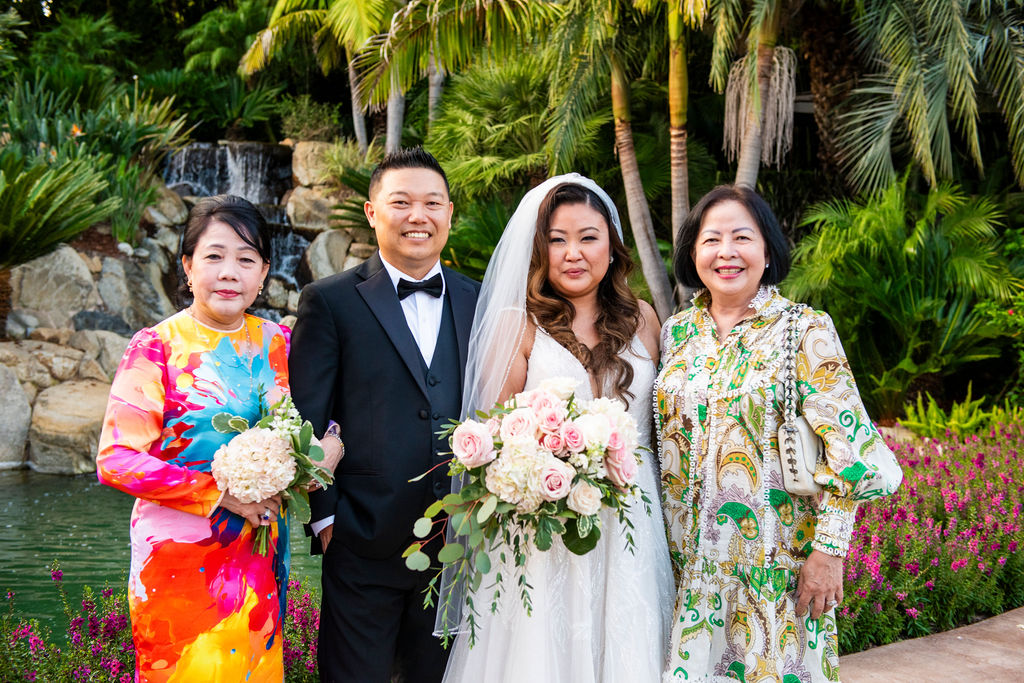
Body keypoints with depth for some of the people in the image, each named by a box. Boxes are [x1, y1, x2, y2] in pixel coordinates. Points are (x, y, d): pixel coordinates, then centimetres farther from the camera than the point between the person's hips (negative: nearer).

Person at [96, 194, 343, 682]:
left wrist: (327, 445, -7)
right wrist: (222, 492, -17)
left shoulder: (277, 342, 4)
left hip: (260, 558, 4)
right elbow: (116, 460, -13)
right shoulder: (157, 348, -9)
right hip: (180, 556, -4)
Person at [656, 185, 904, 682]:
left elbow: (845, 451, -11)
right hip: (688, 557, 4)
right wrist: (657, 543, 9)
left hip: (774, 563, -4)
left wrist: (828, 551, -15)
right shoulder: (675, 332, 5)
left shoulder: (807, 331, -8)